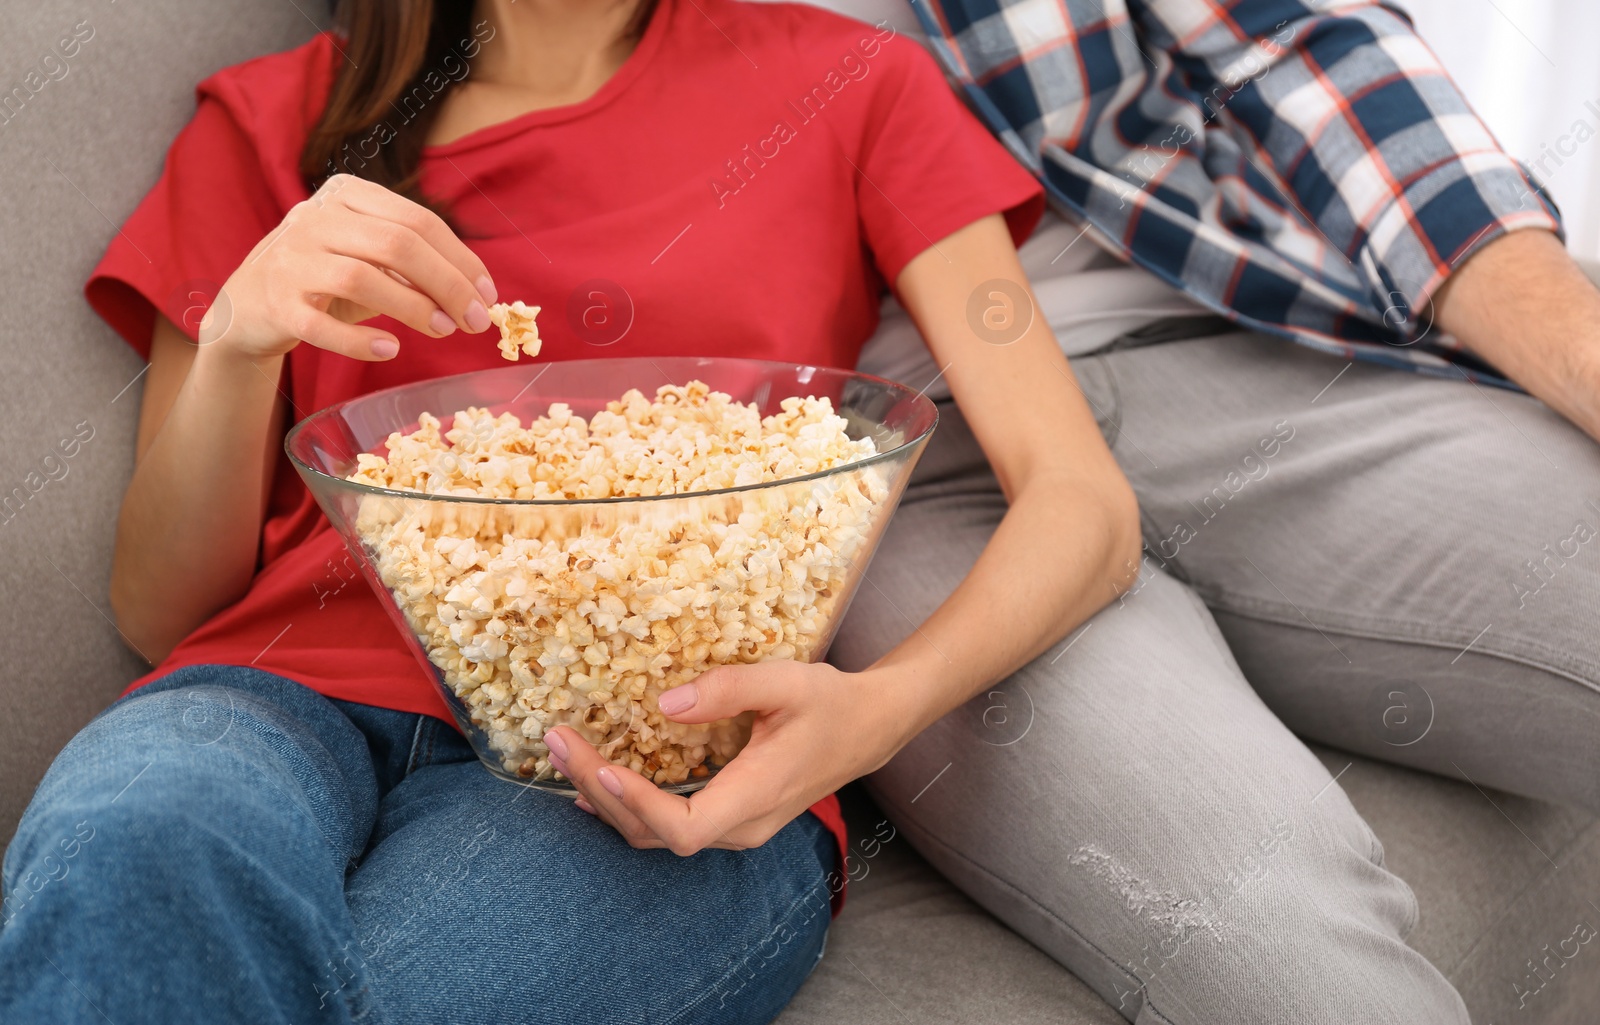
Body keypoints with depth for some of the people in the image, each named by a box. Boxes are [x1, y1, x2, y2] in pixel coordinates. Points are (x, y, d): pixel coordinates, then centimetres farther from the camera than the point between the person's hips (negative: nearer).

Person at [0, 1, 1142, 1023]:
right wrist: (238, 341, -6)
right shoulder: (273, 120, 19)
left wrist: (884, 707, -17)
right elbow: (157, 606, 15)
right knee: (129, 849, -33)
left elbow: (1086, 505, 4)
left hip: (667, 768, -2)